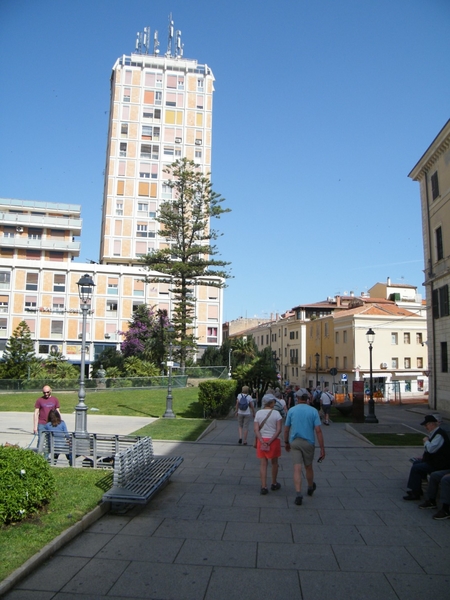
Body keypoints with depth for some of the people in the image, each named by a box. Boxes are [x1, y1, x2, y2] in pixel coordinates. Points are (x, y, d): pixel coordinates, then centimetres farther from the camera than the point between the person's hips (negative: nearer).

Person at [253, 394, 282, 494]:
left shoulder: (258, 413, -1)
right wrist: (270, 441, -15)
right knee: (274, 462, 18)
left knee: (263, 464, 7)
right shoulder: (276, 413, -8)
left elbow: (256, 429, -7)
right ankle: (274, 484, 32)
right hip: (274, 440, -1)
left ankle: (264, 487, 3)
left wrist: (262, 441, -11)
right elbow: (279, 430, -14)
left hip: (262, 440, 1)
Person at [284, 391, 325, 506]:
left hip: (294, 442, 0)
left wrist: (286, 442, 19)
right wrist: (322, 448, -7)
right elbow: (318, 430, -10)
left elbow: (286, 429, 4)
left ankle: (298, 494, -13)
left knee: (297, 469, -2)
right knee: (308, 467, 19)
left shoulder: (291, 410, -1)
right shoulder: (313, 411, -4)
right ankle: (310, 488, 41)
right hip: (308, 442, 0)